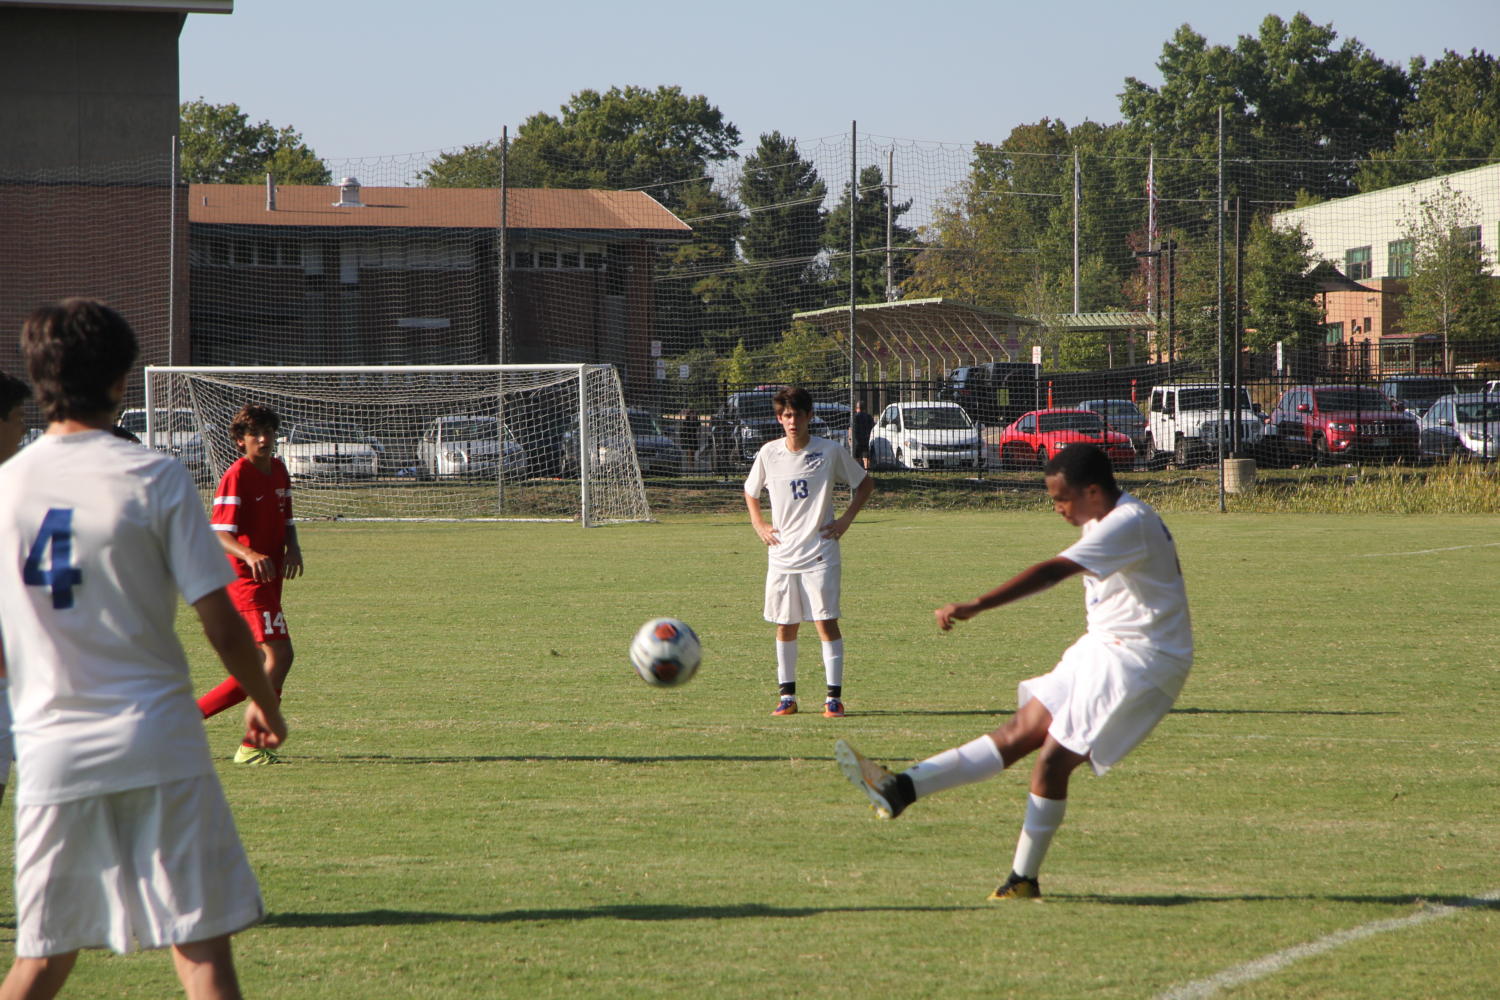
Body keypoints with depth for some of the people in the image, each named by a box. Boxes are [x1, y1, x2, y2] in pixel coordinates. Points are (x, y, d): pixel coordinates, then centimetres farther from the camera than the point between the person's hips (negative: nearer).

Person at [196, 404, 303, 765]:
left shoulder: (278, 471, 12)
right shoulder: (237, 476, -14)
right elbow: (221, 533, -21)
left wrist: (292, 548, -1)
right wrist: (250, 555, -40)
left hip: (269, 578, 9)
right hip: (245, 577, -9)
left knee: (260, 672, 12)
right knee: (279, 655, -17)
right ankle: (253, 747, -13)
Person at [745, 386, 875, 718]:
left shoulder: (830, 452, -4)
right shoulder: (768, 454, 4)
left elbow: (865, 484, 9)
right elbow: (751, 492, 22)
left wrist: (845, 519, 0)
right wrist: (759, 526, 8)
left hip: (820, 553, -3)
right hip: (782, 553, 3)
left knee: (826, 622, -9)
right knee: (785, 625, 6)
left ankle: (834, 697, -6)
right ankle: (787, 696, 15)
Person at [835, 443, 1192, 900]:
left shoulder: (1127, 525, -23)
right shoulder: (1110, 520, 10)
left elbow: (1053, 572, -34)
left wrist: (976, 606, -41)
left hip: (1136, 664, -10)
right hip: (1103, 647, 10)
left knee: (1052, 761, -11)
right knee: (1017, 733, 4)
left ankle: (1023, 880, 0)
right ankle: (902, 790, -3)